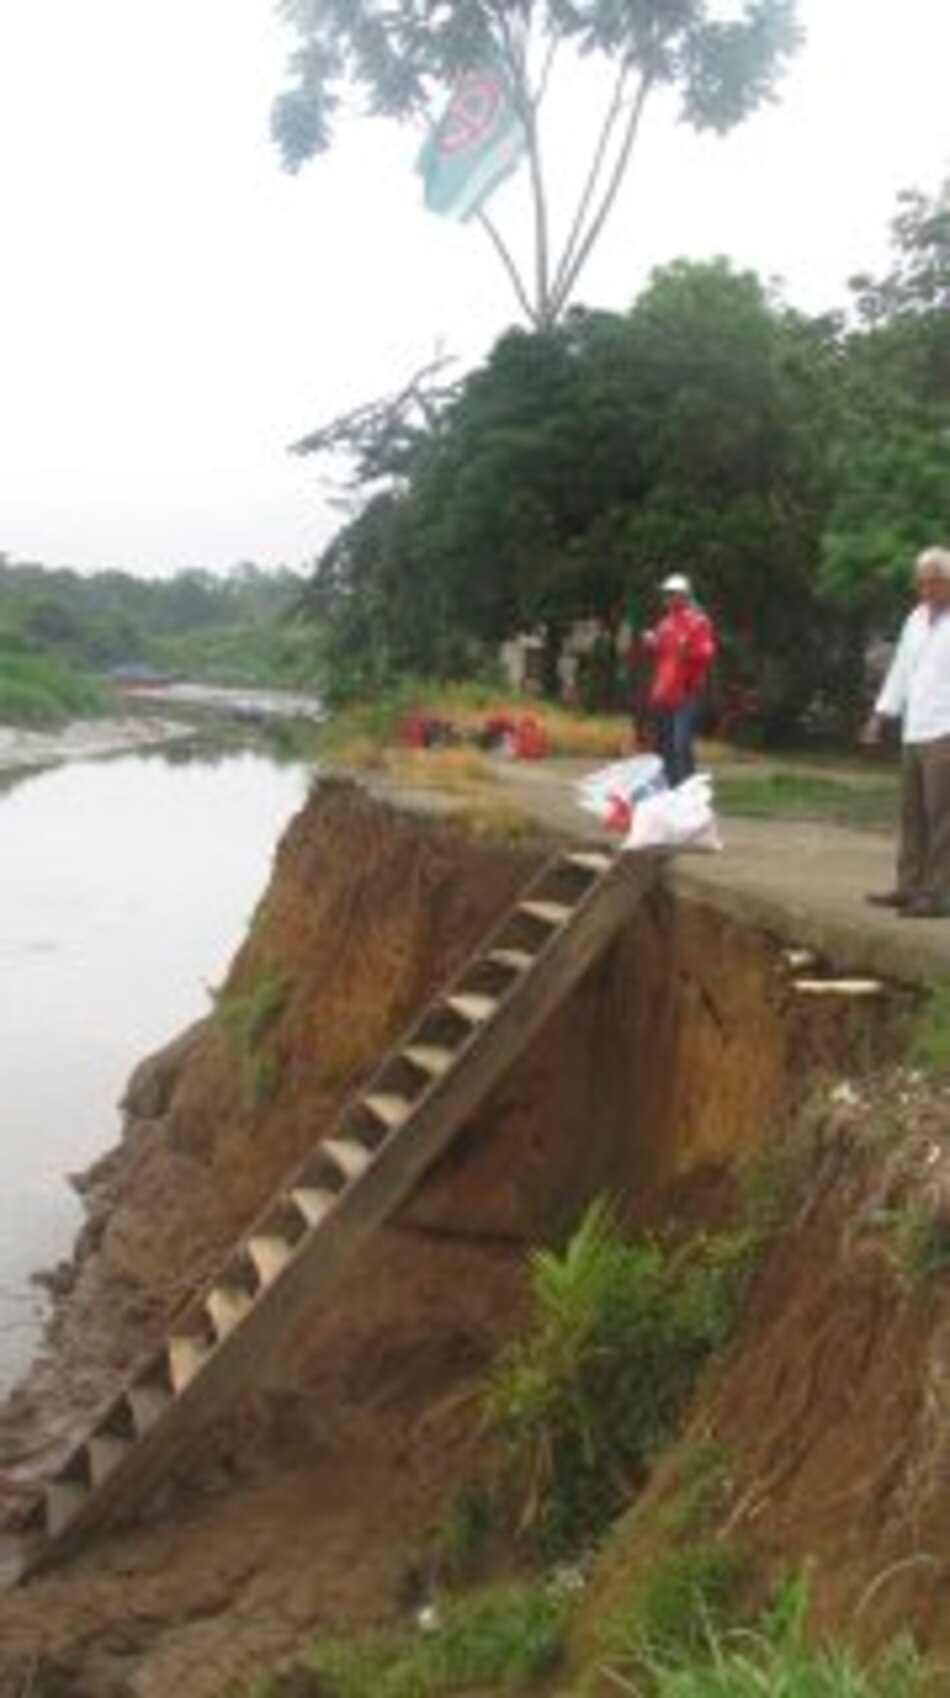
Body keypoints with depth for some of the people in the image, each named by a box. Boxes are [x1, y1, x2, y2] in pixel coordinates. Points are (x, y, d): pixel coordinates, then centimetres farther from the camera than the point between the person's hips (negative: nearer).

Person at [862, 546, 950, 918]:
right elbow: (900, 668, 20)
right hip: (914, 732, 8)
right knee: (912, 814, 10)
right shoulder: (917, 618, 17)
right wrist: (881, 715, 17)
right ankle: (910, 886, 17)